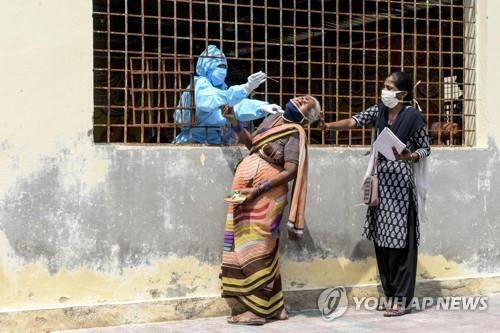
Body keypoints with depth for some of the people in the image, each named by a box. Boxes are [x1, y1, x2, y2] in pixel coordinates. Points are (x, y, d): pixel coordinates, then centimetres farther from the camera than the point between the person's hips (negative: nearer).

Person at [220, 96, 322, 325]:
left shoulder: (295, 133, -8)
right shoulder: (272, 118, 15)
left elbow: (290, 172, -16)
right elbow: (252, 143, 23)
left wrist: (258, 190, -21)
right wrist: (234, 123, 9)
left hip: (267, 189, -8)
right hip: (247, 181, 8)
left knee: (256, 246, -5)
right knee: (262, 247, 10)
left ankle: (257, 310, 1)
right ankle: (274, 306, 19)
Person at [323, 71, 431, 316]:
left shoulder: (413, 117, -8)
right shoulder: (378, 111, 6)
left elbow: (425, 149, -1)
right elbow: (353, 122, -4)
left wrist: (408, 156, -20)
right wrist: (327, 125, -18)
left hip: (402, 185, -6)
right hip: (382, 182, 6)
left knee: (401, 241, -5)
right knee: (382, 240, 8)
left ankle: (401, 300, 0)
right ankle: (390, 295, 18)